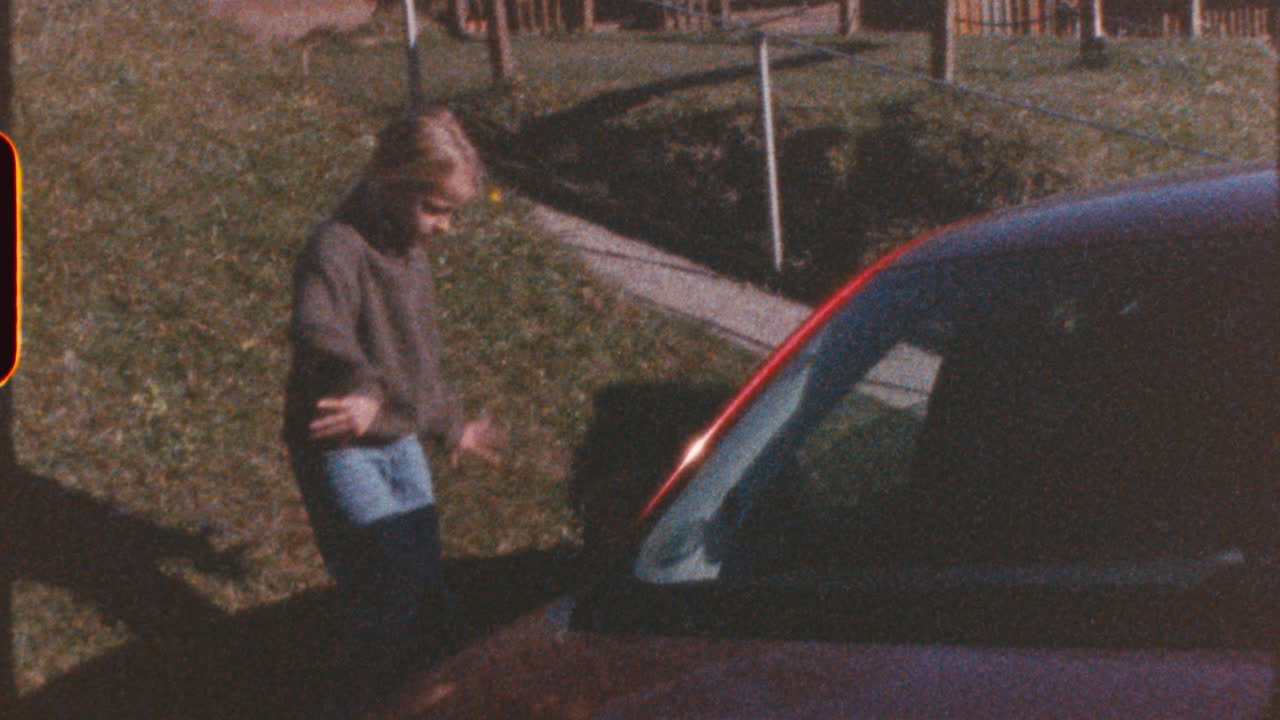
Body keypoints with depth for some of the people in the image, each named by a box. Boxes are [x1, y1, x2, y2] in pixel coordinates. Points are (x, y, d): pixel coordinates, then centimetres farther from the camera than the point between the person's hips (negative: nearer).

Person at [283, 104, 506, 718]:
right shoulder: (338, 248, -20)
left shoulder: (410, 249, 10)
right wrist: (367, 391, -57)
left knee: (428, 595, 10)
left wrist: (450, 425, 32)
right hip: (339, 450, -9)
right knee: (396, 581, -16)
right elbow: (316, 330, -41)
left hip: (399, 442, 9)